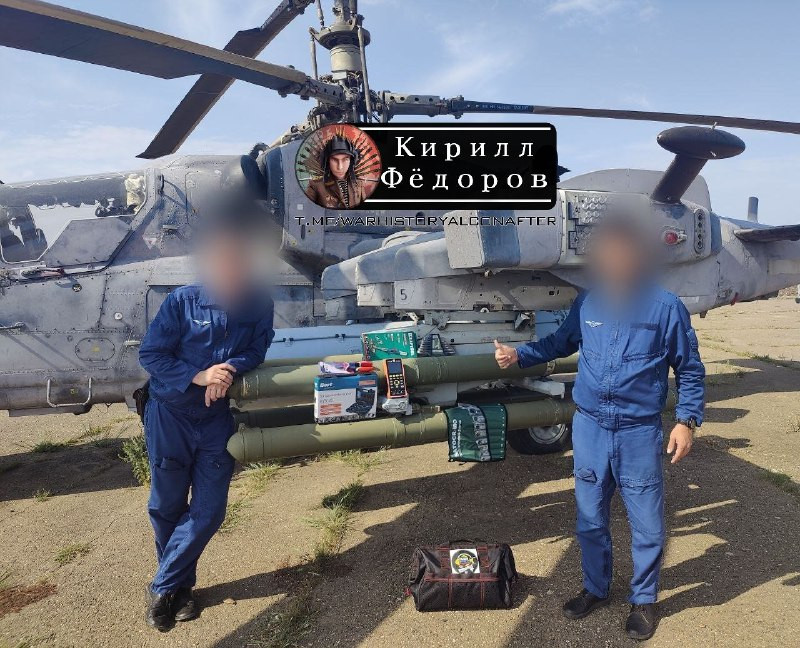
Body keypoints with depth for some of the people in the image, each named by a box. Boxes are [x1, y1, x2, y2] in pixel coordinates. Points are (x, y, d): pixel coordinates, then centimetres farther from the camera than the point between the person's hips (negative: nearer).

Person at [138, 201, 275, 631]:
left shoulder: (259, 305, -6)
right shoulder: (183, 301, -12)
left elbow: (256, 351, -2)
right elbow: (150, 354, -11)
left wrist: (230, 369, -22)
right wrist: (198, 376, -23)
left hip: (219, 418, 2)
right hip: (171, 413, -2)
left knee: (208, 510, 4)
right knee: (167, 506, 11)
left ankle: (164, 588, 26)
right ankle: (179, 585, 35)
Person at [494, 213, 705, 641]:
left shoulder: (665, 307, -8)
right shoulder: (586, 304, 0)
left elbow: (689, 370, 1)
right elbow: (561, 342, 17)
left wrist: (687, 421, -6)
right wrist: (519, 355, 4)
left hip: (639, 433, -3)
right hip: (588, 428, 3)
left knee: (647, 526, 9)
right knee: (590, 520, 16)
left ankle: (643, 600, 34)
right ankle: (596, 589, 39)